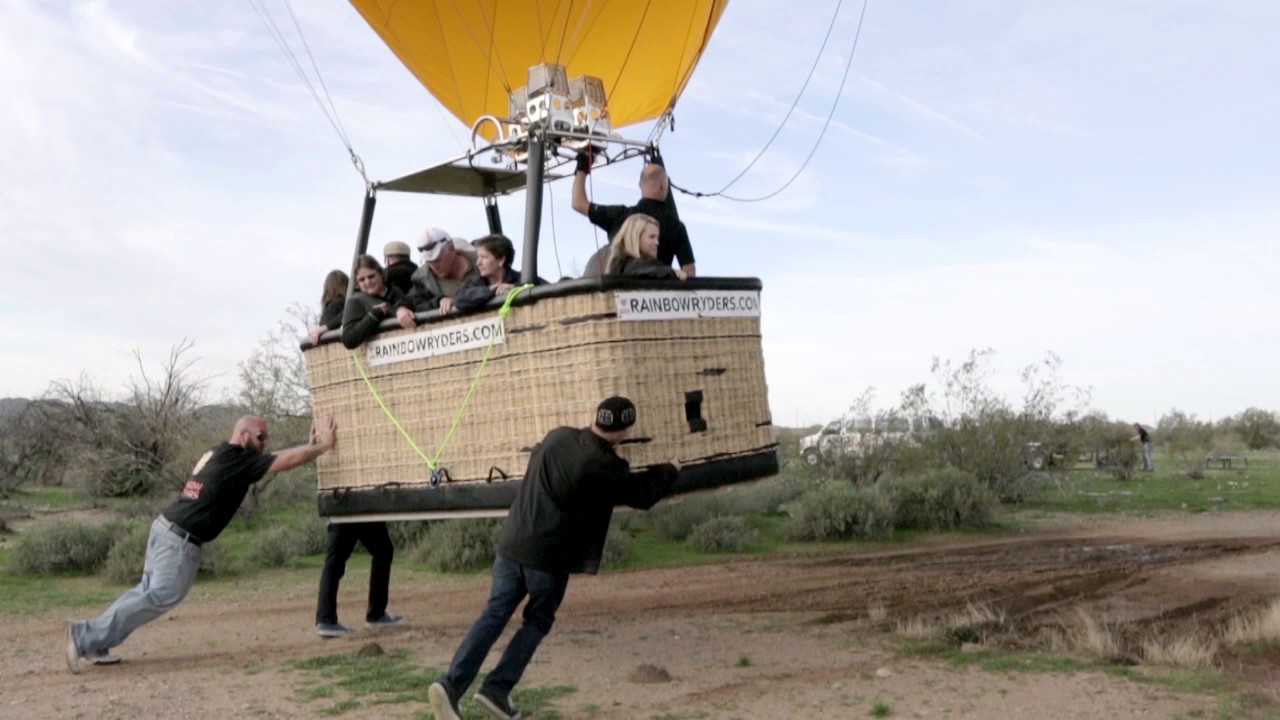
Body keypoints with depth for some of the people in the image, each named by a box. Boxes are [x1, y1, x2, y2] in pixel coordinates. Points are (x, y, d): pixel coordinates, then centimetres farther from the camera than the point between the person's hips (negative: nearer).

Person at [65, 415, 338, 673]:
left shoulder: (220, 453, 15)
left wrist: (311, 445, 14)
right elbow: (288, 460, -11)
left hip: (167, 527, 10)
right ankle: (86, 636, -5)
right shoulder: (237, 459, -12)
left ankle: (93, 641, 17)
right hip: (181, 539, -10)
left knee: (149, 590, 15)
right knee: (161, 597, -7)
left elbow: (280, 459, 19)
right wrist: (323, 446, -1)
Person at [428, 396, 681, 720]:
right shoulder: (606, 466, -12)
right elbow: (643, 494, 5)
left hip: (510, 545, 5)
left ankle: (451, 685, -5)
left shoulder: (557, 436, 5)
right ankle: (496, 688, 8)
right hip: (549, 559, -5)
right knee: (538, 622, 16)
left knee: (493, 617, 8)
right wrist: (670, 470, 25)